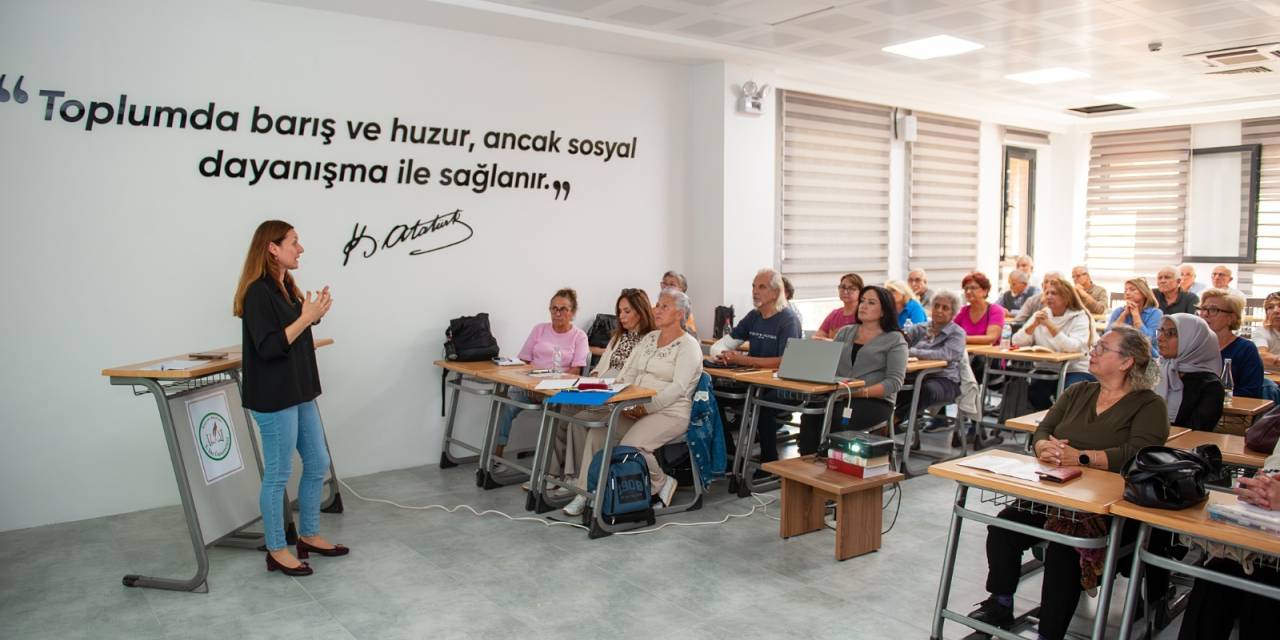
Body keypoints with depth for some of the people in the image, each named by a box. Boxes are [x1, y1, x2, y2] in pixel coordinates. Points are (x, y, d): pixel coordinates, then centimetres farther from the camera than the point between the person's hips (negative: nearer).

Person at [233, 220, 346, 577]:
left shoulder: (286, 287, 11)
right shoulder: (258, 292, -17)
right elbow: (268, 347, -24)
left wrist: (313, 315, 3)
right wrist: (306, 317, -21)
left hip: (299, 393, 10)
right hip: (273, 399, -9)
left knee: (318, 464, 15)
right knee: (278, 475, 2)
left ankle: (309, 536, 30)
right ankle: (276, 551, 17)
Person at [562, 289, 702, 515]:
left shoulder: (688, 345, -6)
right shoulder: (649, 338, 17)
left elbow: (678, 388, -17)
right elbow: (627, 372, 13)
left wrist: (645, 408, -22)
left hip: (669, 412, -7)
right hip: (635, 409, 7)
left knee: (631, 446, -30)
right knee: (597, 430, -14)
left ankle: (662, 483, -2)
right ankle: (586, 493, -8)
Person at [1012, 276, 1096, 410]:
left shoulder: (1080, 317, -5)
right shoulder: (1040, 314, 8)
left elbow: (1073, 347, -24)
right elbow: (1017, 341, -3)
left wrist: (1050, 325, -28)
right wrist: (1034, 325, -18)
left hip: (1076, 370, -3)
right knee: (1032, 391, -26)